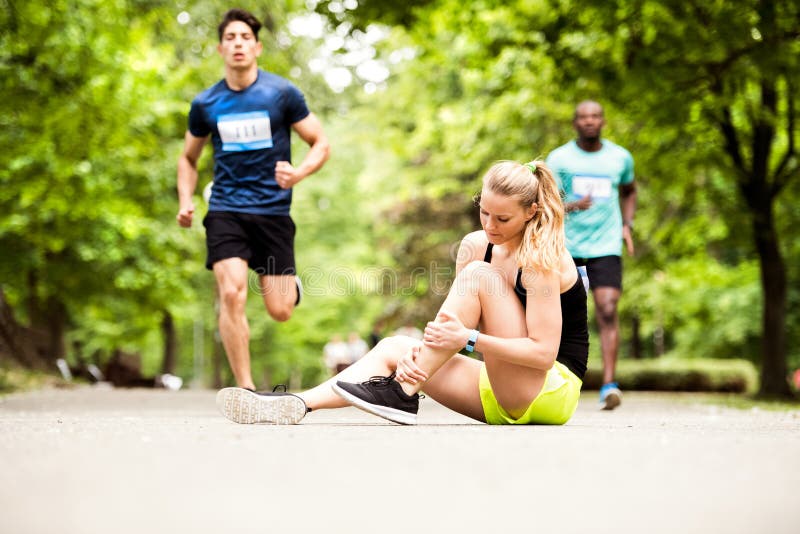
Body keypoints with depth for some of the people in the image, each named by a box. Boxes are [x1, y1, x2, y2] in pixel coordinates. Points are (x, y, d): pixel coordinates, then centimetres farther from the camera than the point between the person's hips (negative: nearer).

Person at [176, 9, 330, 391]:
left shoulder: (282, 93, -2)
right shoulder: (205, 104, 5)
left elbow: (321, 144, 3)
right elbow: (188, 158, 19)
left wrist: (298, 173, -18)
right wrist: (186, 201, 2)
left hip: (273, 209, -1)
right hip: (225, 211, 1)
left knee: (279, 312, -3)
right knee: (232, 294, -19)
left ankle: (290, 285, 36)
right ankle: (245, 388, -10)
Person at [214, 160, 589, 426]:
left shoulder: (542, 258, -16)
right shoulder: (476, 245, 5)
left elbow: (543, 352, -22)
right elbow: (453, 324, 2)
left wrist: (470, 338, -31)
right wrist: (418, 350, -18)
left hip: (554, 390, -7)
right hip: (504, 397, 7)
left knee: (480, 276, -22)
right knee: (394, 348, -6)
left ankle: (402, 392, -23)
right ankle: (293, 406, -21)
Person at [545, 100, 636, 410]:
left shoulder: (621, 157, 7)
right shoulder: (558, 158, 0)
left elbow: (629, 191, 26)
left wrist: (627, 225, 11)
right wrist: (572, 206, -26)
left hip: (606, 246, 0)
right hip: (566, 247, 0)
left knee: (607, 310, -16)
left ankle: (609, 384, -17)